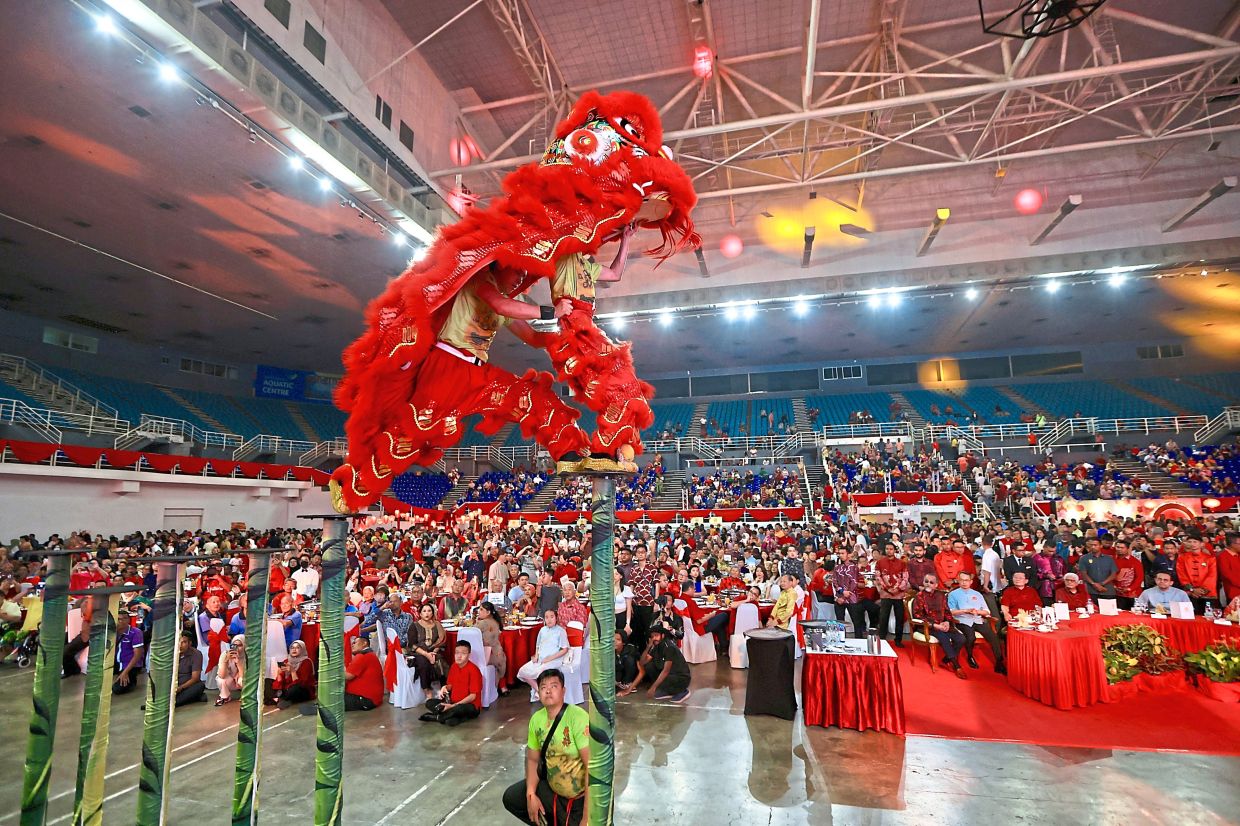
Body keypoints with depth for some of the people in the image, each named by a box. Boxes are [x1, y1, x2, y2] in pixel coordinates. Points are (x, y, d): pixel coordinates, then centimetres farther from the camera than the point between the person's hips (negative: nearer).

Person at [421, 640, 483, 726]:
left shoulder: (473, 670, -18)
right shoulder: (454, 666, 3)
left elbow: (473, 696, -19)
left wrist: (453, 706, -22)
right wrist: (445, 687, -8)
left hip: (471, 706, -7)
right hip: (453, 702, 7)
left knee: (459, 709, -39)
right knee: (430, 703, -6)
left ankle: (436, 717, -14)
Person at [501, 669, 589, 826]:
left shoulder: (578, 717, -25)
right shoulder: (536, 719, -3)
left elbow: (593, 766, -27)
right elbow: (532, 759, 9)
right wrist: (530, 794, -6)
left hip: (583, 797, -7)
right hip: (552, 788, 7)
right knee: (511, 798, 7)